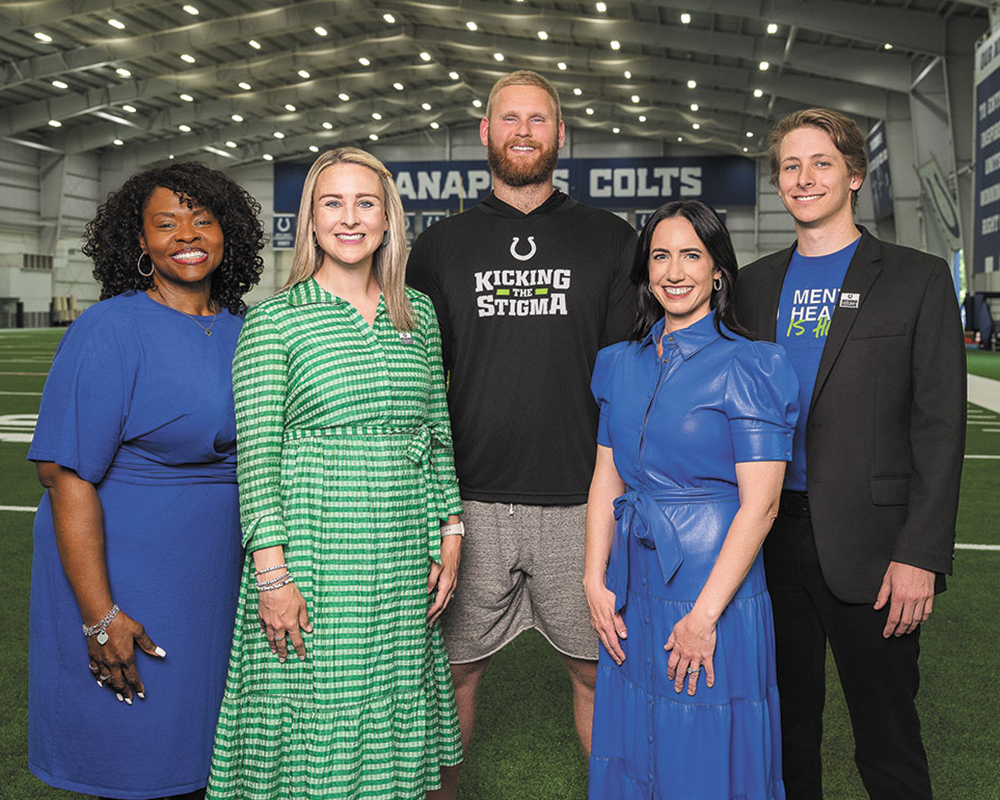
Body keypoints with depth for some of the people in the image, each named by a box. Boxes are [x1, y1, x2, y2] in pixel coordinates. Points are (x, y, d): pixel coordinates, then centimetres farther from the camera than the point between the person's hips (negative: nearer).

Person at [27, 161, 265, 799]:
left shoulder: (245, 329, 5)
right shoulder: (109, 331, -14)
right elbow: (67, 476, -18)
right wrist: (100, 616, -21)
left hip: (220, 584, 6)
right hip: (124, 582, -5)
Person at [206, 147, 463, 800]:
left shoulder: (417, 312, 9)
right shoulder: (275, 319, -4)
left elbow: (438, 433, 13)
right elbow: (256, 456, -8)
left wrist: (451, 534, 7)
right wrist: (272, 573, -13)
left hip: (403, 556, 4)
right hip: (313, 552, -4)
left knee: (392, 716, 14)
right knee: (314, 724, 4)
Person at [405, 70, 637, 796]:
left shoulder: (612, 241, 7)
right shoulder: (440, 247, 9)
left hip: (583, 499, 0)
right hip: (470, 501, 1)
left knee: (598, 670, 10)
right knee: (453, 669, 10)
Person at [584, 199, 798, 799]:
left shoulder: (749, 368, -11)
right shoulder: (623, 364, 8)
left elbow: (759, 505, -14)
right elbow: (607, 480, 9)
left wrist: (704, 615, -17)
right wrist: (596, 581, 1)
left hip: (715, 590, -5)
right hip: (633, 596, 6)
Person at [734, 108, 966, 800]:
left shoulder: (918, 279, -1)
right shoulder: (757, 283, 11)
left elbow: (940, 427, -6)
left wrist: (921, 555, -12)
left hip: (868, 548, -3)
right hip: (771, 538, 4)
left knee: (888, 741, 7)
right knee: (787, 726, 16)